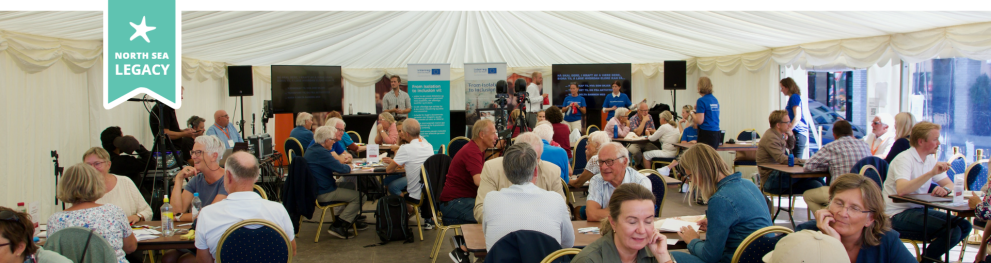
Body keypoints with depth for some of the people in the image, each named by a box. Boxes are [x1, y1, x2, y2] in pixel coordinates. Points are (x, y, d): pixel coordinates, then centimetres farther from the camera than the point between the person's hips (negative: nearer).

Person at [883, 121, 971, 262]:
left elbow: (950, 184, 10)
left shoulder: (930, 160, 11)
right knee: (951, 231, -22)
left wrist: (945, 189, -15)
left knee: (964, 226, -2)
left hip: (919, 209, 9)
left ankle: (933, 255, 12)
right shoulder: (904, 159, -16)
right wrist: (931, 173, -38)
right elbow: (901, 190, -32)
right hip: (898, 214, -9)